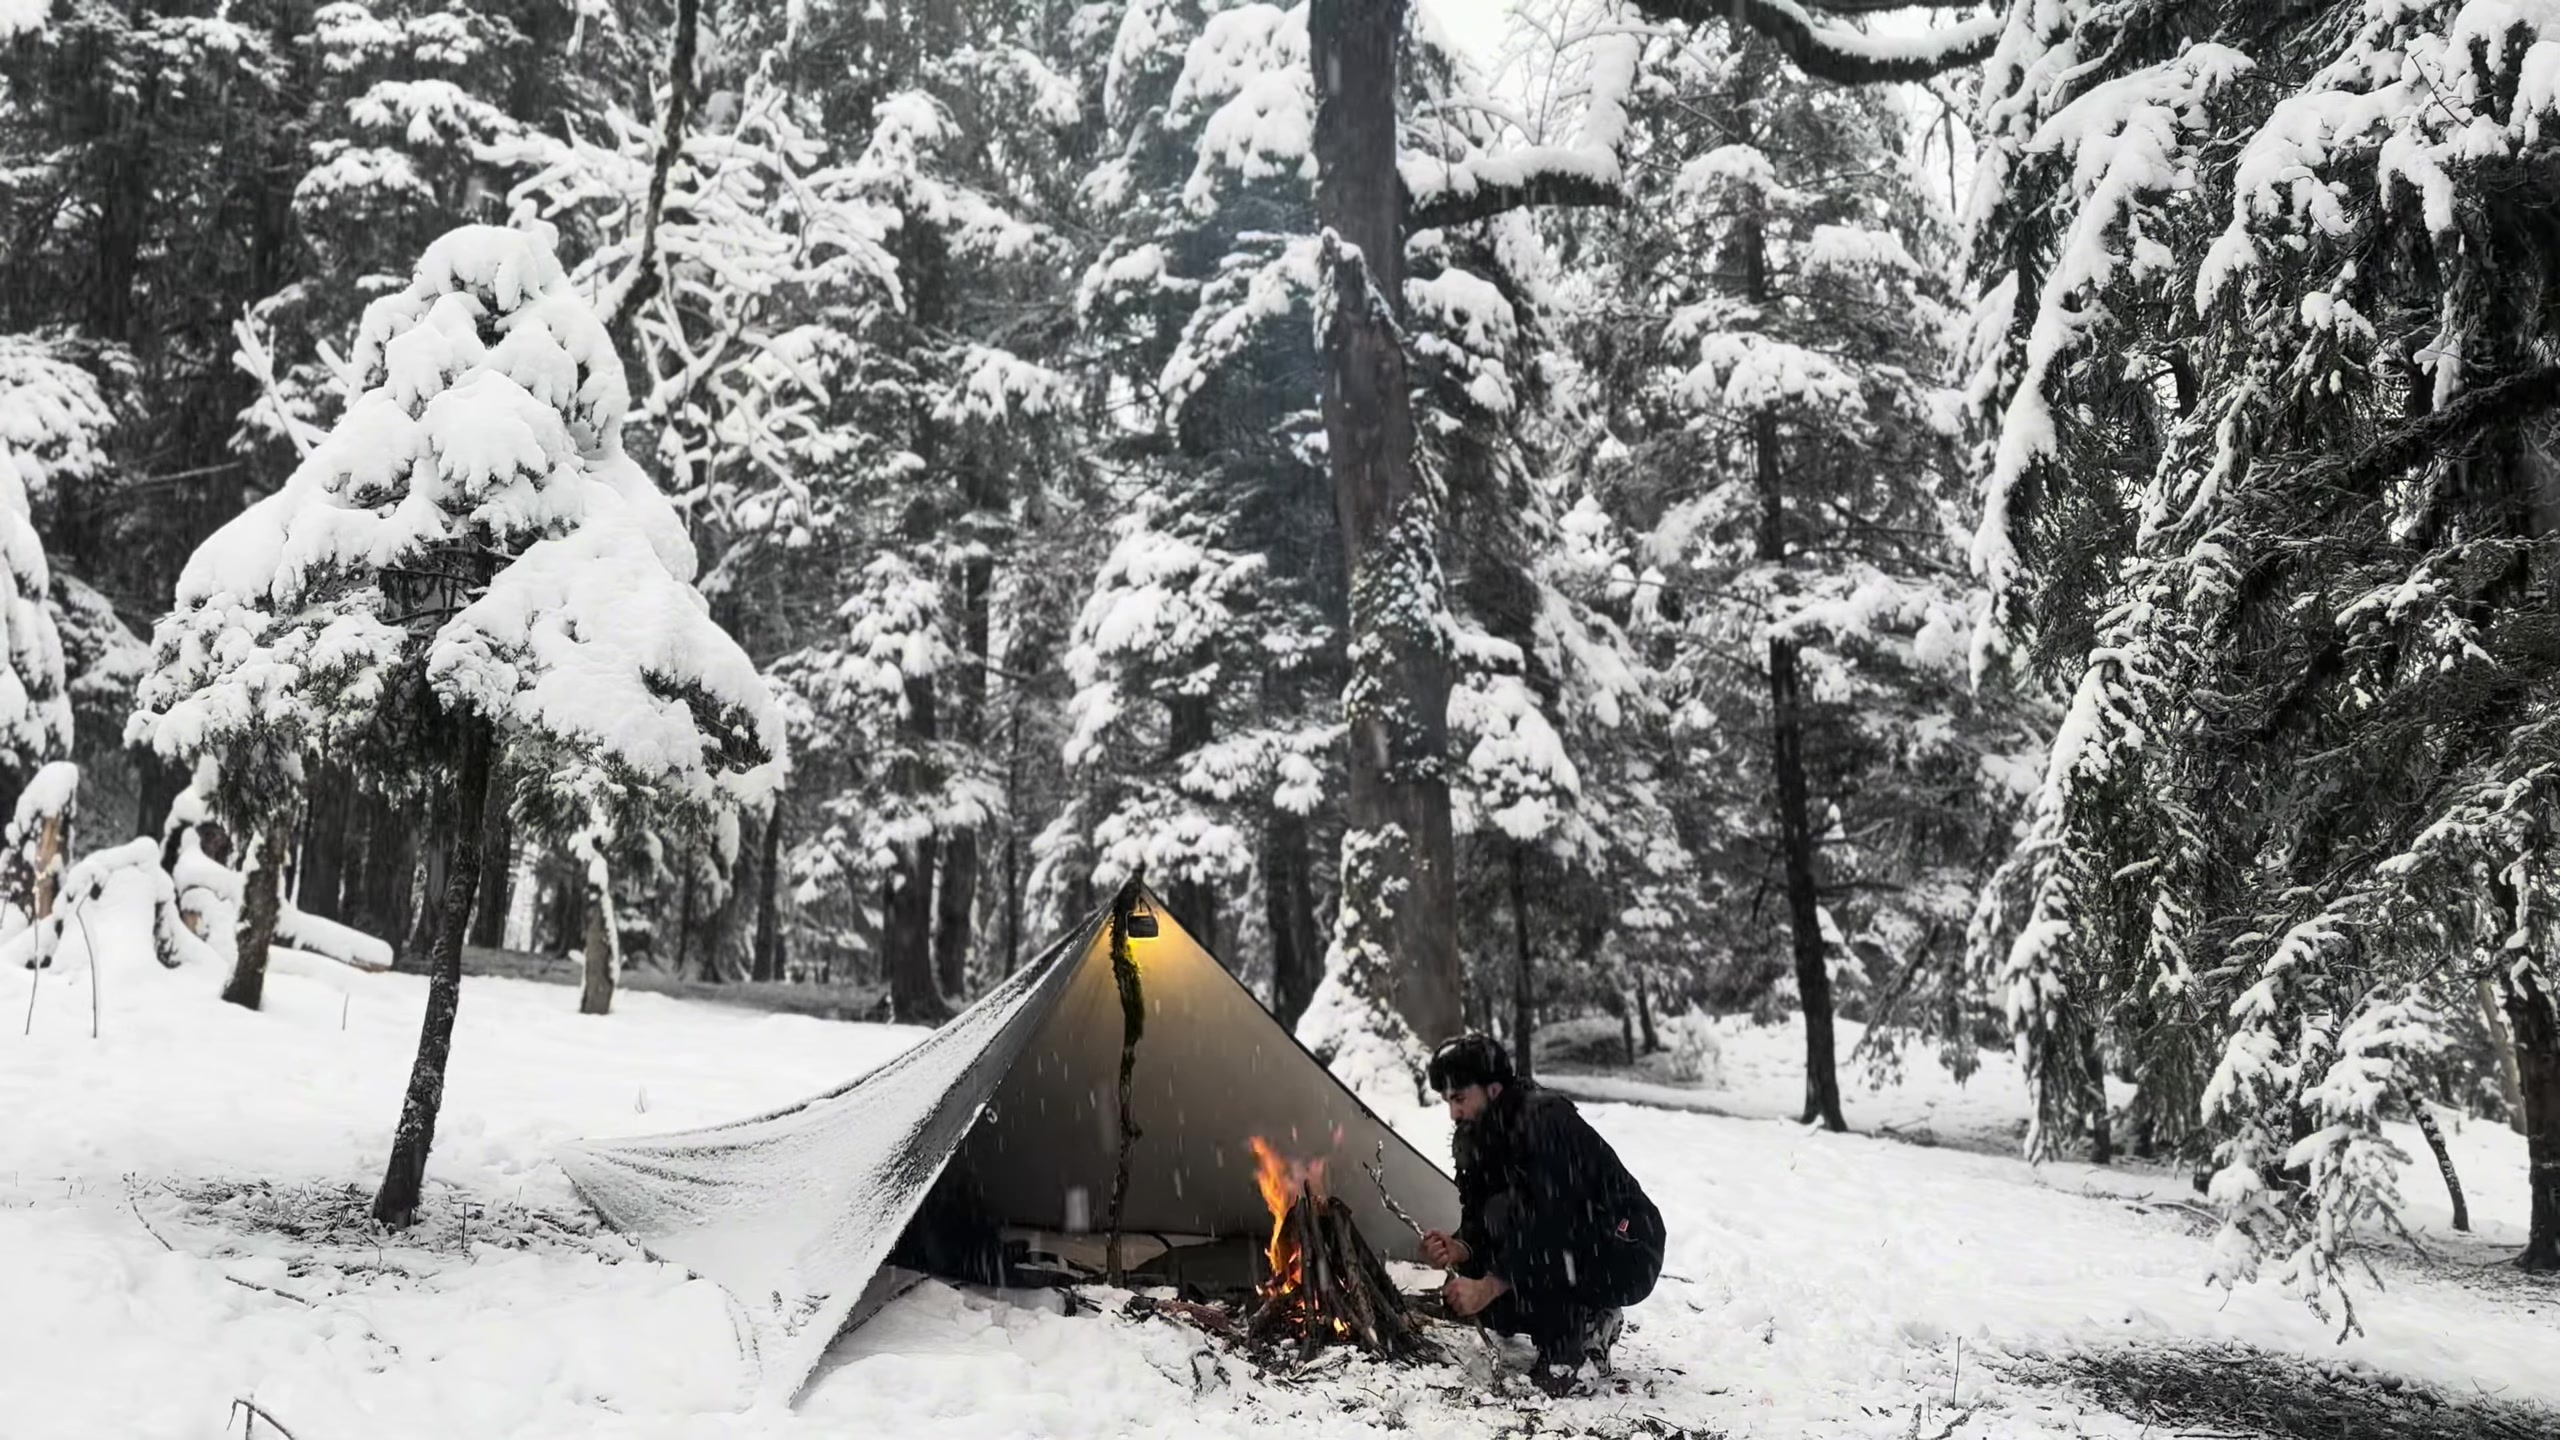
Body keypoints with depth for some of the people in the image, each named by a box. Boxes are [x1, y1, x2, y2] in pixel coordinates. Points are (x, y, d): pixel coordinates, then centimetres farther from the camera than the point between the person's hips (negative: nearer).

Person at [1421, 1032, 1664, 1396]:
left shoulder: (1545, 1120, -25)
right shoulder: (1477, 1138, 0)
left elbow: (1552, 1222, -32)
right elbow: (1478, 1222, -1)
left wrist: (1489, 1286, -33)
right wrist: (1459, 1250, -24)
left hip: (1628, 1259, -8)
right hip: (1569, 1258, 8)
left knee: (1507, 1213, -30)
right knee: (1464, 1293, -9)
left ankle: (1562, 1350, -16)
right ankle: (1585, 1322, 8)